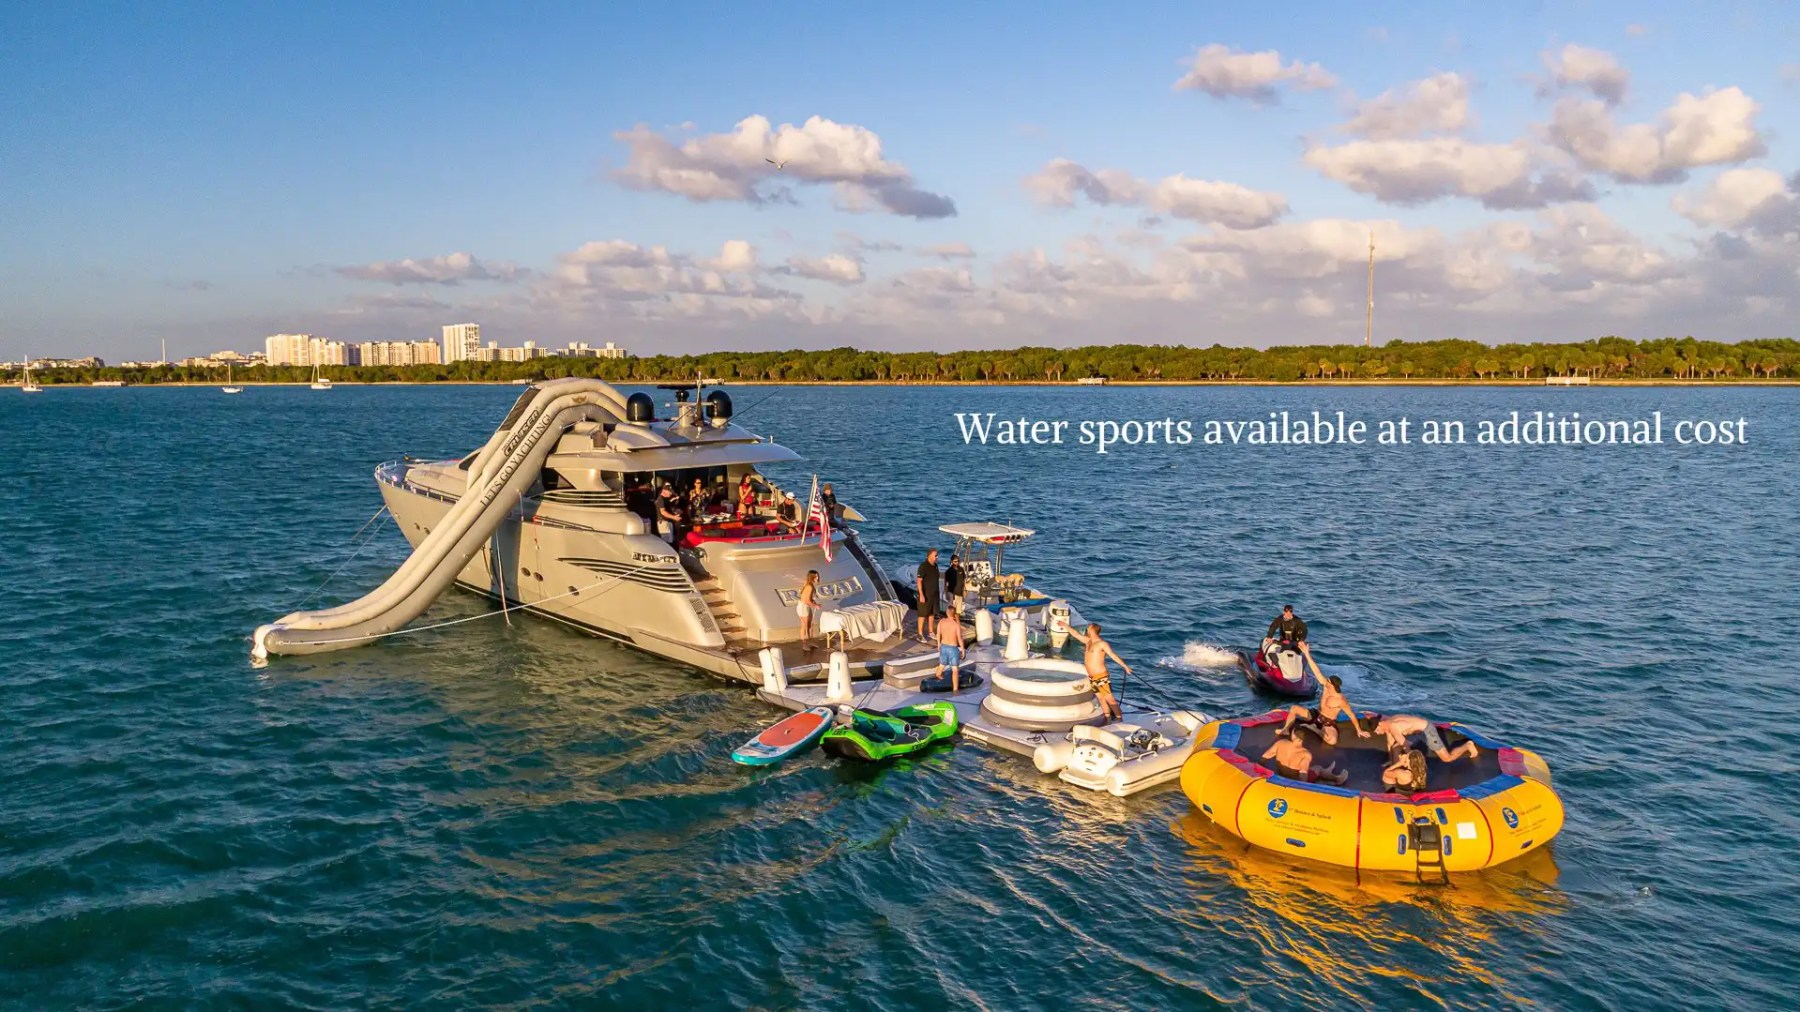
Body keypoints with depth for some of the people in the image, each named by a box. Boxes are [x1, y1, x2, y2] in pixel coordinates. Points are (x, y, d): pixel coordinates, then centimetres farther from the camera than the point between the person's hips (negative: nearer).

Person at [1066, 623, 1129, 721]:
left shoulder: (1102, 644, -11)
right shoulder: (1088, 641, 12)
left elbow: (1113, 655, -18)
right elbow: (1076, 634, 24)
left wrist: (1125, 666, -27)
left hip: (1101, 677, -8)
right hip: (1092, 678, 8)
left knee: (1109, 699, -10)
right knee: (1101, 699, 12)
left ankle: (1119, 719, -8)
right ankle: (1108, 719, 18)